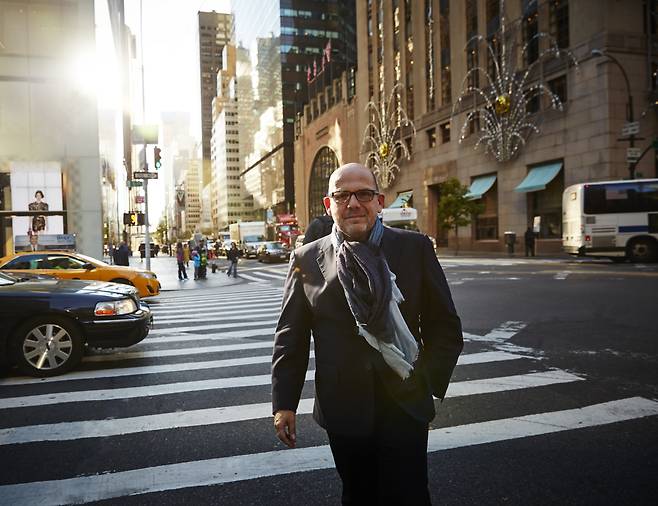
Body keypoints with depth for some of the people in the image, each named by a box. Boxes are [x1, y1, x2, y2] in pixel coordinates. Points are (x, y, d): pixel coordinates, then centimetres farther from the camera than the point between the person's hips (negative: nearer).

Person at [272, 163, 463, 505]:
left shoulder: (415, 248, -1)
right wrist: (284, 402, 1)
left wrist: (429, 381, -4)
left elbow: (444, 324, 3)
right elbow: (290, 336, 3)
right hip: (343, 410, 1)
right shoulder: (307, 259, 0)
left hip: (405, 403, 0)